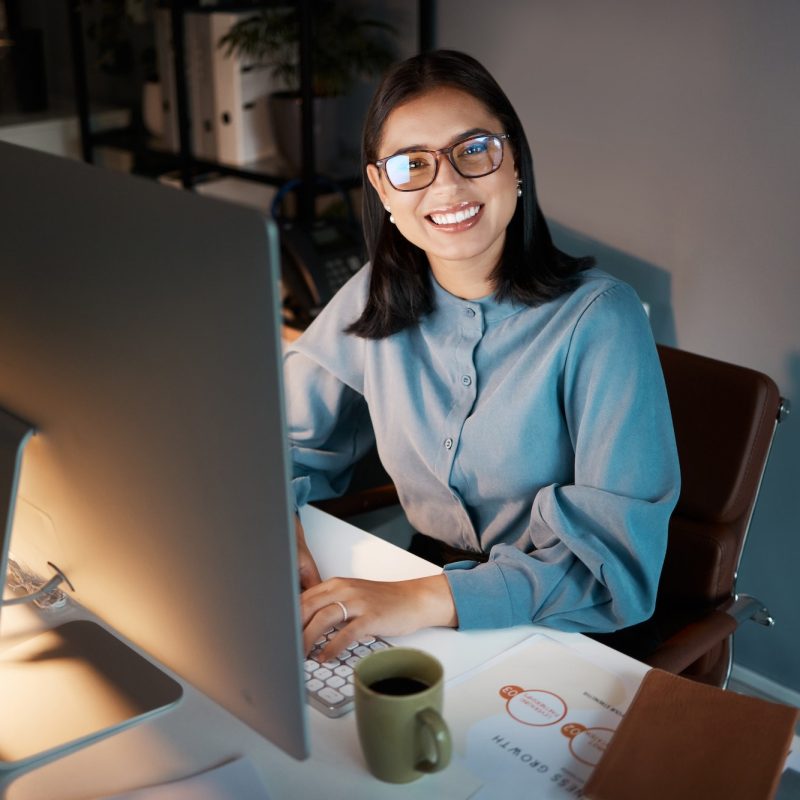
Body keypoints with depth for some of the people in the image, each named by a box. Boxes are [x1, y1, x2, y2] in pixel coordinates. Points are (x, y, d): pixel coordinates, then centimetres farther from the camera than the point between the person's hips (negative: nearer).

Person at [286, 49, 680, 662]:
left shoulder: (598, 318, -17)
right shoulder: (374, 302, -2)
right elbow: (286, 438, 7)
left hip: (566, 636, -4)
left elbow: (619, 550, -23)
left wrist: (426, 601, -34)